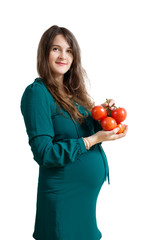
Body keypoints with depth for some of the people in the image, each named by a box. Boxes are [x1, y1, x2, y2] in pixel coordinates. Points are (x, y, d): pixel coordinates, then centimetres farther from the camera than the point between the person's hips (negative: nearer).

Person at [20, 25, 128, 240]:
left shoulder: (73, 91, 8)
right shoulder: (37, 92, -15)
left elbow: (87, 131, 9)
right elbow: (44, 154, -20)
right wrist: (92, 140, -22)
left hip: (93, 189, 7)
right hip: (65, 194, -7)